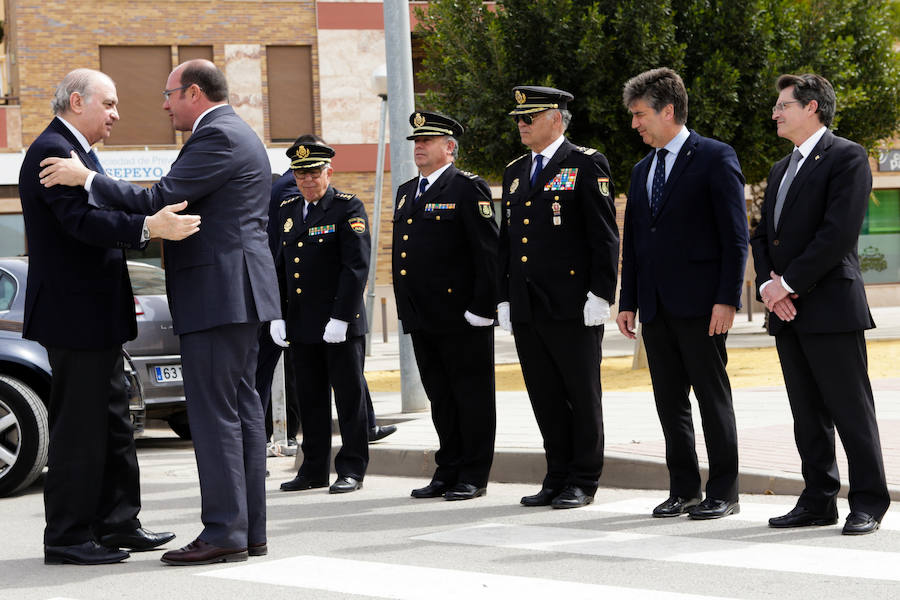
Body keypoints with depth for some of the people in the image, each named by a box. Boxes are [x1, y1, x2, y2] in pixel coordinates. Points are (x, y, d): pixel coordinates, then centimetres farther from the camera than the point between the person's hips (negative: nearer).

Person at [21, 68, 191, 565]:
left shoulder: (76, 152, 19)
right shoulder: (52, 151, -16)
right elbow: (80, 220, -28)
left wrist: (158, 222, 17)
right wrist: (148, 227, -37)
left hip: (97, 318, 11)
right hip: (74, 314, -11)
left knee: (112, 424, 15)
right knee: (78, 428, -6)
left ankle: (117, 524, 22)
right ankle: (67, 538, -1)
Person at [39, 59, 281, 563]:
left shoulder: (216, 137, -13)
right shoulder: (241, 136, 21)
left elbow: (160, 200, -19)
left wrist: (87, 179, -15)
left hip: (216, 294, -11)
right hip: (238, 294, 11)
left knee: (215, 413, -9)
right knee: (242, 409, 10)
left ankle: (225, 532, -8)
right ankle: (251, 530, 13)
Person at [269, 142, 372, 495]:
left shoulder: (348, 208, -6)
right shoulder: (288, 211, 14)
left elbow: (357, 266, -12)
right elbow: (279, 267, 17)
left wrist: (340, 318, -17)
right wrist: (276, 315, 8)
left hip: (341, 323, -6)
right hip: (300, 325, 6)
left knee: (349, 396, 1)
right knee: (310, 398, 10)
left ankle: (352, 469, 6)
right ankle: (314, 470, 18)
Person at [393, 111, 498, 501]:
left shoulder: (468, 189, -6)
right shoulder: (406, 192, 18)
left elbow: (488, 251, -11)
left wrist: (481, 307, -16)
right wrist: (405, 309, 17)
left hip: (462, 319, -8)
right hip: (422, 321, 8)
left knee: (472, 396, 0)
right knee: (440, 397, 12)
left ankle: (474, 476, 4)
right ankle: (448, 471, 19)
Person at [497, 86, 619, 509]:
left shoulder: (587, 165, -3)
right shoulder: (515, 172, 17)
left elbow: (605, 235, -8)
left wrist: (600, 295, -14)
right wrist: (503, 298, 15)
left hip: (573, 307, -7)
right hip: (527, 310, 7)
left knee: (581, 395, 0)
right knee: (545, 396, 9)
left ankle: (583, 482, 5)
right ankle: (557, 477, 16)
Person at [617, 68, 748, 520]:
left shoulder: (715, 158, -4)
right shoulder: (643, 170, 18)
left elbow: (735, 236, -8)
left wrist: (727, 299, -15)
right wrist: (628, 302, 13)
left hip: (700, 304, -7)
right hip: (656, 308, 7)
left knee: (713, 399, -2)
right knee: (670, 402, 8)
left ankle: (723, 493, 3)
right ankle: (683, 489, 14)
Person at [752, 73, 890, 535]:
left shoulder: (846, 157, -7)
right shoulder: (781, 170, 21)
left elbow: (839, 233, -16)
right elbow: (762, 235, 18)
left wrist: (789, 283, -15)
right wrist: (768, 284, -2)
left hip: (831, 306, -8)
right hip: (787, 311, 8)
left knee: (850, 409, -4)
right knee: (808, 414, 10)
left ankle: (868, 503, 1)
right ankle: (818, 500, 15)